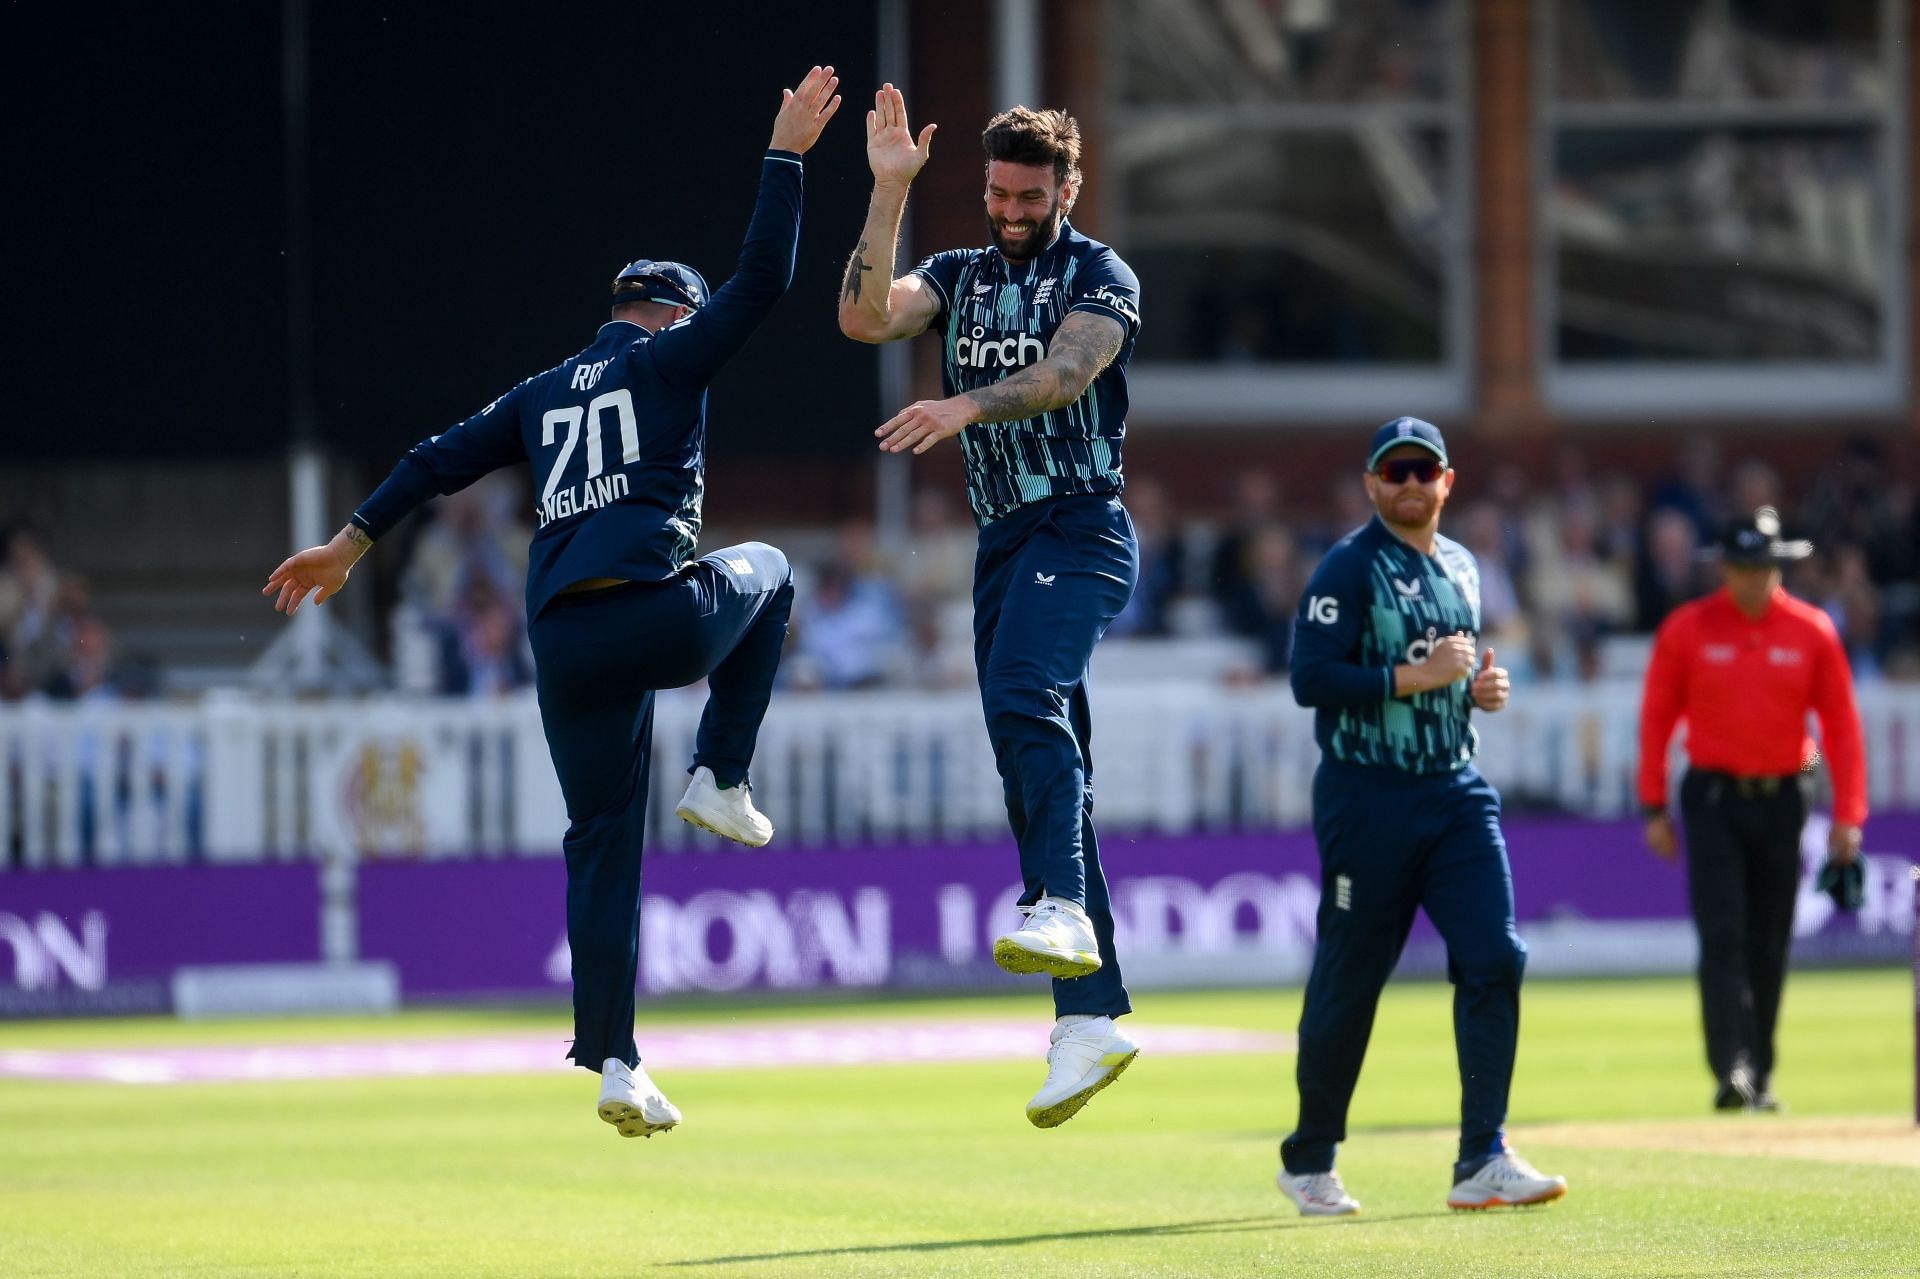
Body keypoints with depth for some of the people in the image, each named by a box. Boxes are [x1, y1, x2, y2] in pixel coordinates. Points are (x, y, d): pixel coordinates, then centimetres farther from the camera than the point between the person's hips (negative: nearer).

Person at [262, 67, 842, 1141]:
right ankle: (723, 780, 19)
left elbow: (443, 459, 22)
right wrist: (785, 156, 6)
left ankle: (614, 1061, 2)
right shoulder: (672, 357, 8)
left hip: (563, 643, 5)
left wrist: (352, 544, 25)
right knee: (765, 572, 29)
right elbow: (763, 281, 0)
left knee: (603, 843, 11)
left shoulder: (545, 393, 24)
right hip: (658, 615, -5)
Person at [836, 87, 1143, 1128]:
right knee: (1037, 770, 3)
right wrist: (889, 190, -7)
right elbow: (864, 317, -1)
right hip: (1002, 539, 6)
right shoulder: (961, 276, 16)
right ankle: (1091, 1017, 3)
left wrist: (966, 404, -35)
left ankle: (1062, 908, -43)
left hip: (1081, 526, -6)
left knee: (1023, 694, -32)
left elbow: (1064, 374, -19)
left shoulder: (1101, 277, 0)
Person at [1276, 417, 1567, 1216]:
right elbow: (1310, 678, -16)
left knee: (1494, 959, -9)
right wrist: (1414, 676, -19)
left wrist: (1480, 688, 7)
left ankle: (1483, 1163, -10)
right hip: (1369, 796, -6)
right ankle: (1308, 1163, 16)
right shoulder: (1349, 568, -7)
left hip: (1457, 790, 6)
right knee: (1348, 979, 1)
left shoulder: (1460, 568, 16)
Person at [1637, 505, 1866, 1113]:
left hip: (1781, 798, 2)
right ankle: (1730, 1069, -20)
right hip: (1714, 796, -2)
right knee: (1723, 936, -13)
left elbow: (1841, 723, 3)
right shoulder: (1686, 630, -3)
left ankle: (1759, 1078, 15)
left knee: (1770, 945, 6)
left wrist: (1847, 815, -2)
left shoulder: (1811, 631, 1)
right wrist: (1654, 808, 0)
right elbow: (1656, 719, 2)